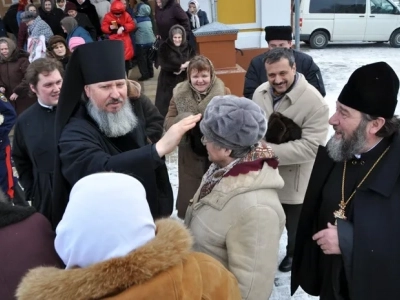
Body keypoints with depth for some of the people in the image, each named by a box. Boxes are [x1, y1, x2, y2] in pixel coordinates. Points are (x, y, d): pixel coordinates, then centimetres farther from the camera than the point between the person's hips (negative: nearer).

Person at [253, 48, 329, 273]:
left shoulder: (314, 101, -24)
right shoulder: (261, 92, -7)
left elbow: (310, 146, -28)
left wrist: (270, 151, -33)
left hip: (293, 179, -4)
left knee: (294, 225, 22)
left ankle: (294, 254, 52)